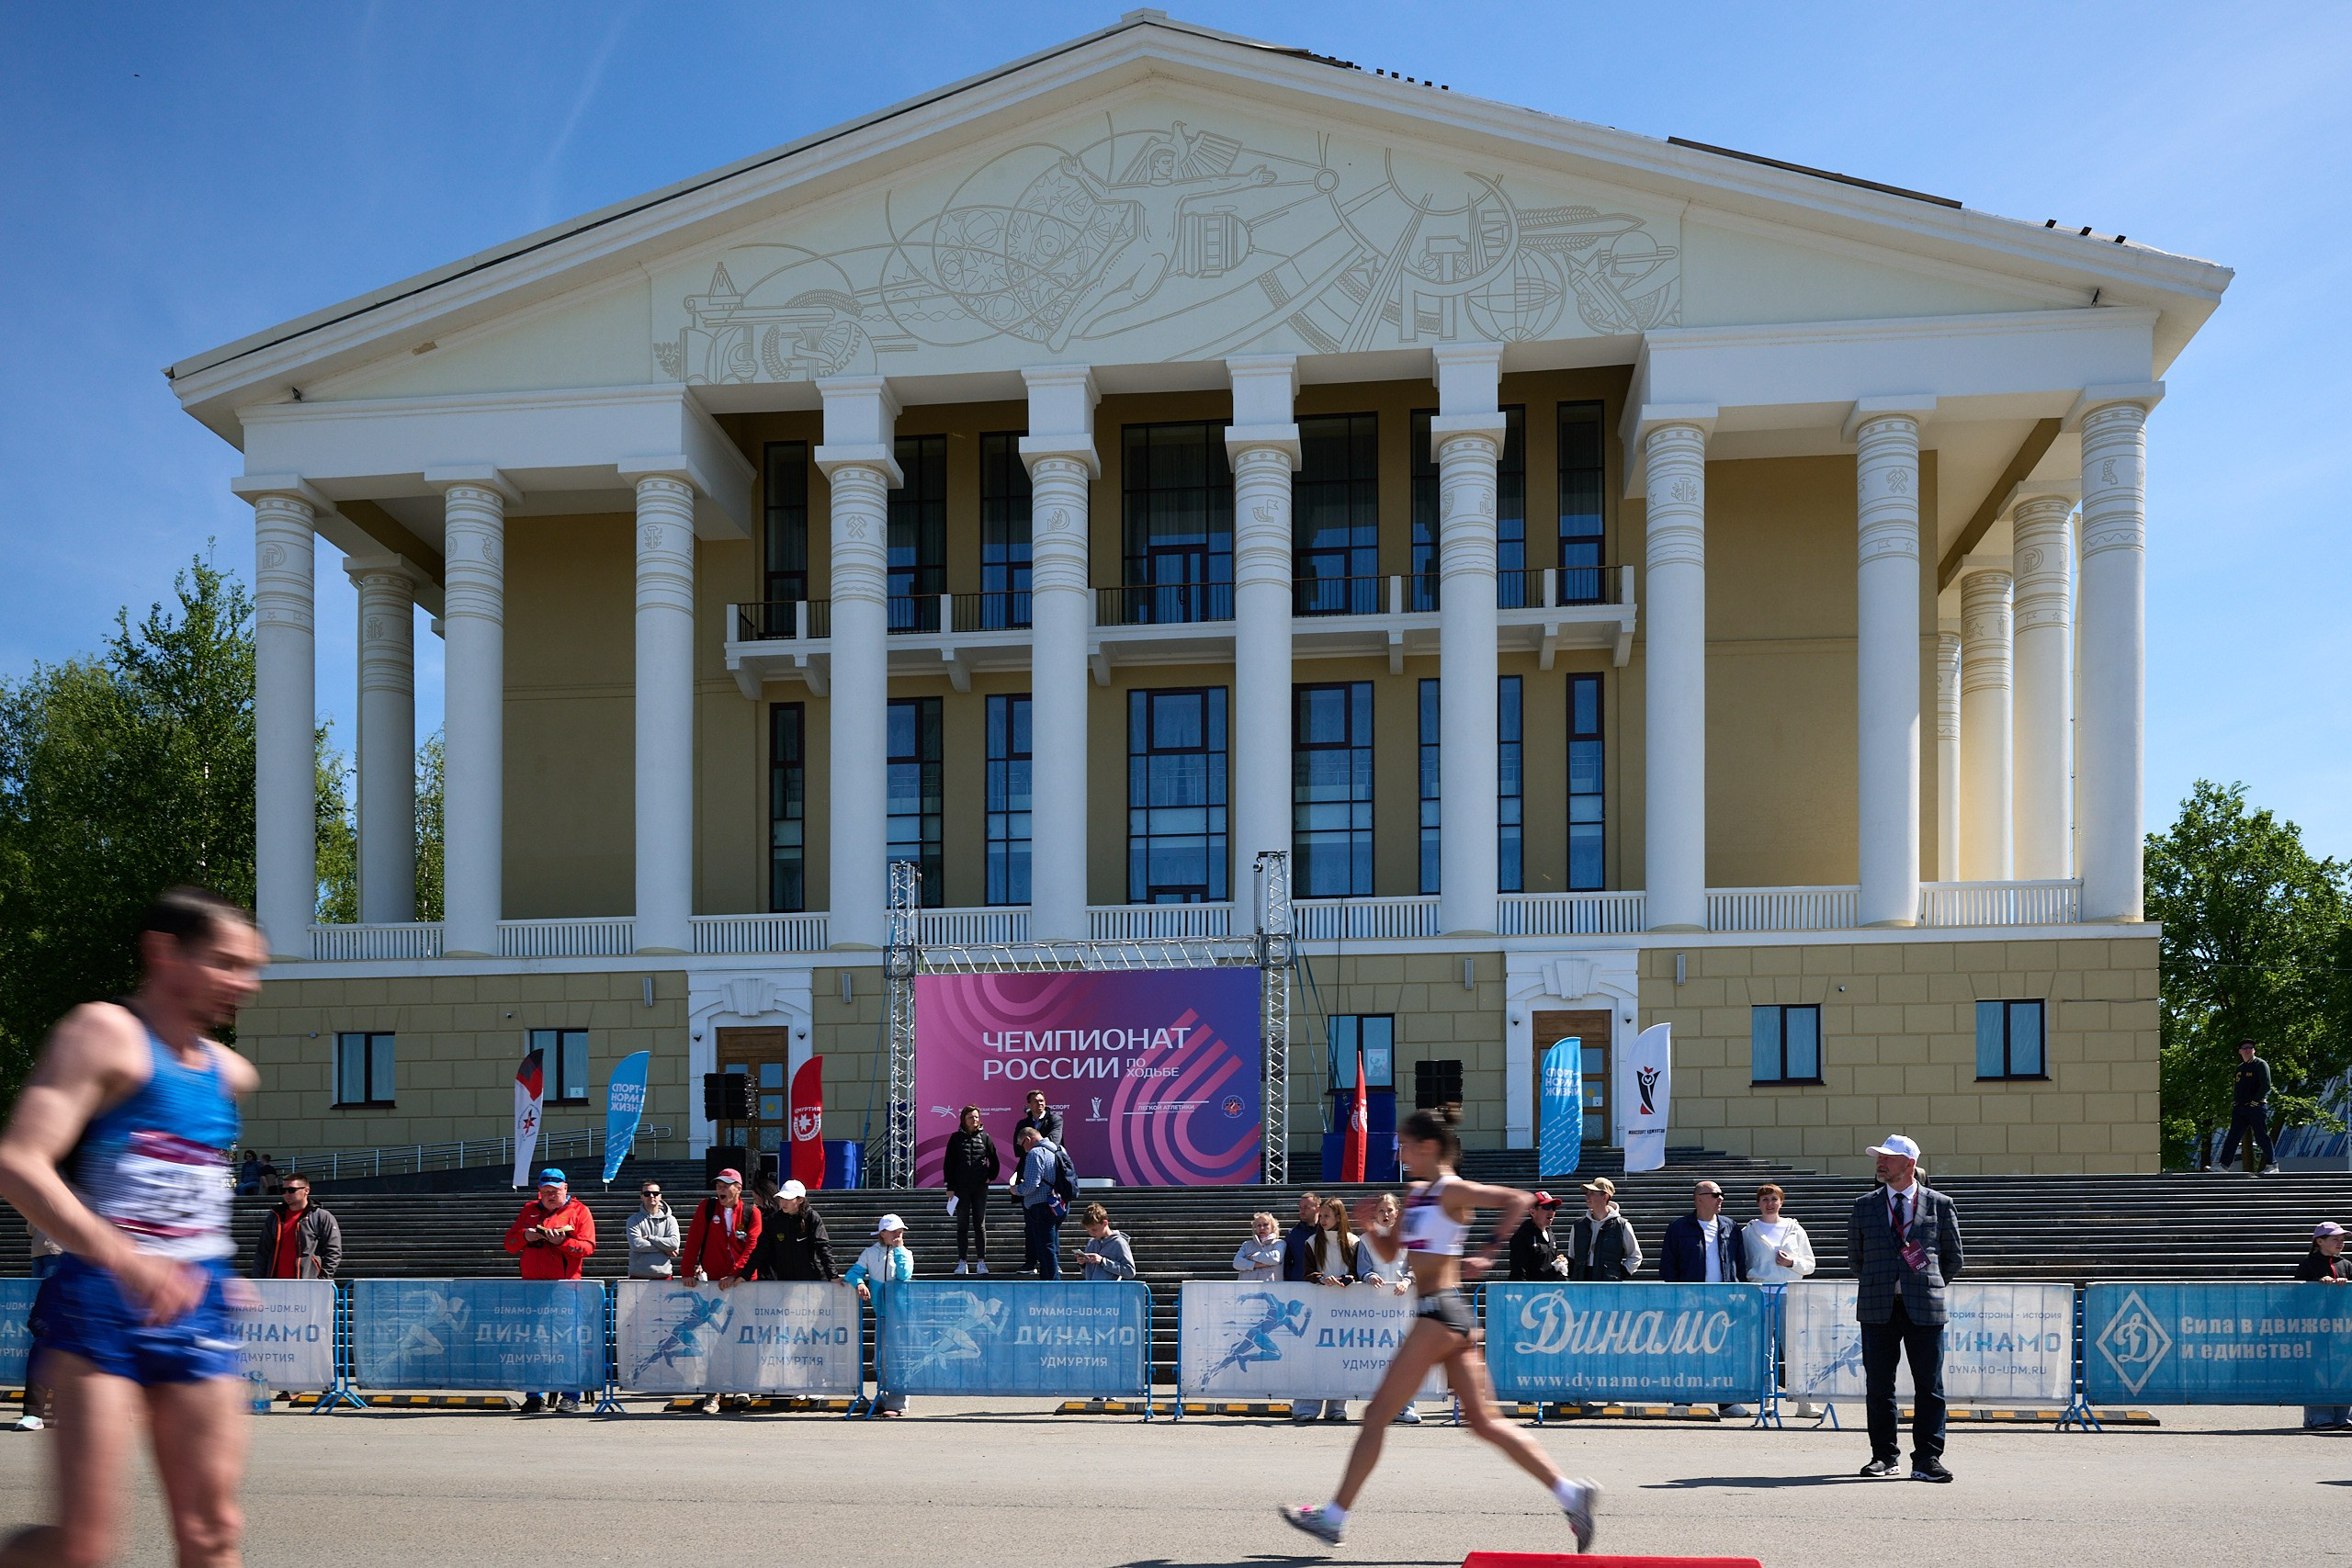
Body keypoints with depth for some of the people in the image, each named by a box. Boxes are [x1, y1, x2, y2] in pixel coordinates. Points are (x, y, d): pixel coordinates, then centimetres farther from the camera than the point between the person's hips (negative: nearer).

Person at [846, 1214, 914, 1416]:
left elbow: (904, 1276, -12)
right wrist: (859, 1283, -14)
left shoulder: (905, 1253, 5)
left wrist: (899, 1250, -9)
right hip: (881, 1312, 3)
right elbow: (855, 1271, 7)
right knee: (880, 1358, 9)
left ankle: (897, 1403, -9)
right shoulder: (871, 1253, 10)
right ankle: (882, 1398, 22)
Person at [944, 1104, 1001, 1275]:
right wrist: (950, 1187, -2)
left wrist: (990, 1177, 3)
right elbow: (949, 1164, 3)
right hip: (961, 1188, 0)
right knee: (962, 1225, 2)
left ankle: (981, 1261, 4)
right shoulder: (956, 1138, 3)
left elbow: (995, 1162, 14)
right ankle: (962, 1262, 5)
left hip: (980, 1188, 0)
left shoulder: (985, 1137, 5)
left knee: (980, 1225, 2)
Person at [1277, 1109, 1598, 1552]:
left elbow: (1519, 1199, -17)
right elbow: (1390, 1251, 23)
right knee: (1484, 1421, 9)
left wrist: (1488, 1253, -20)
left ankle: (1333, 1517, 2)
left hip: (1441, 1312, -10)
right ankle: (1570, 1492, 7)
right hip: (1449, 1316, 10)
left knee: (1377, 1414, -4)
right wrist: (1370, 1225, 3)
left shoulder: (1452, 1190, -9)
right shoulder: (1414, 1192, 17)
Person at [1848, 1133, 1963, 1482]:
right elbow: (1855, 1256, 18)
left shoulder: (1940, 1205, 5)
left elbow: (1953, 1258, 13)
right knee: (1878, 1385, 5)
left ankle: (1927, 1460, 1)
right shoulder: (1864, 1206, 10)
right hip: (1878, 1309, 2)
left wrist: (1929, 1287, 11)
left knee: (1929, 1387, -3)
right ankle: (1884, 1455, 15)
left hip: (1924, 1308, -2)